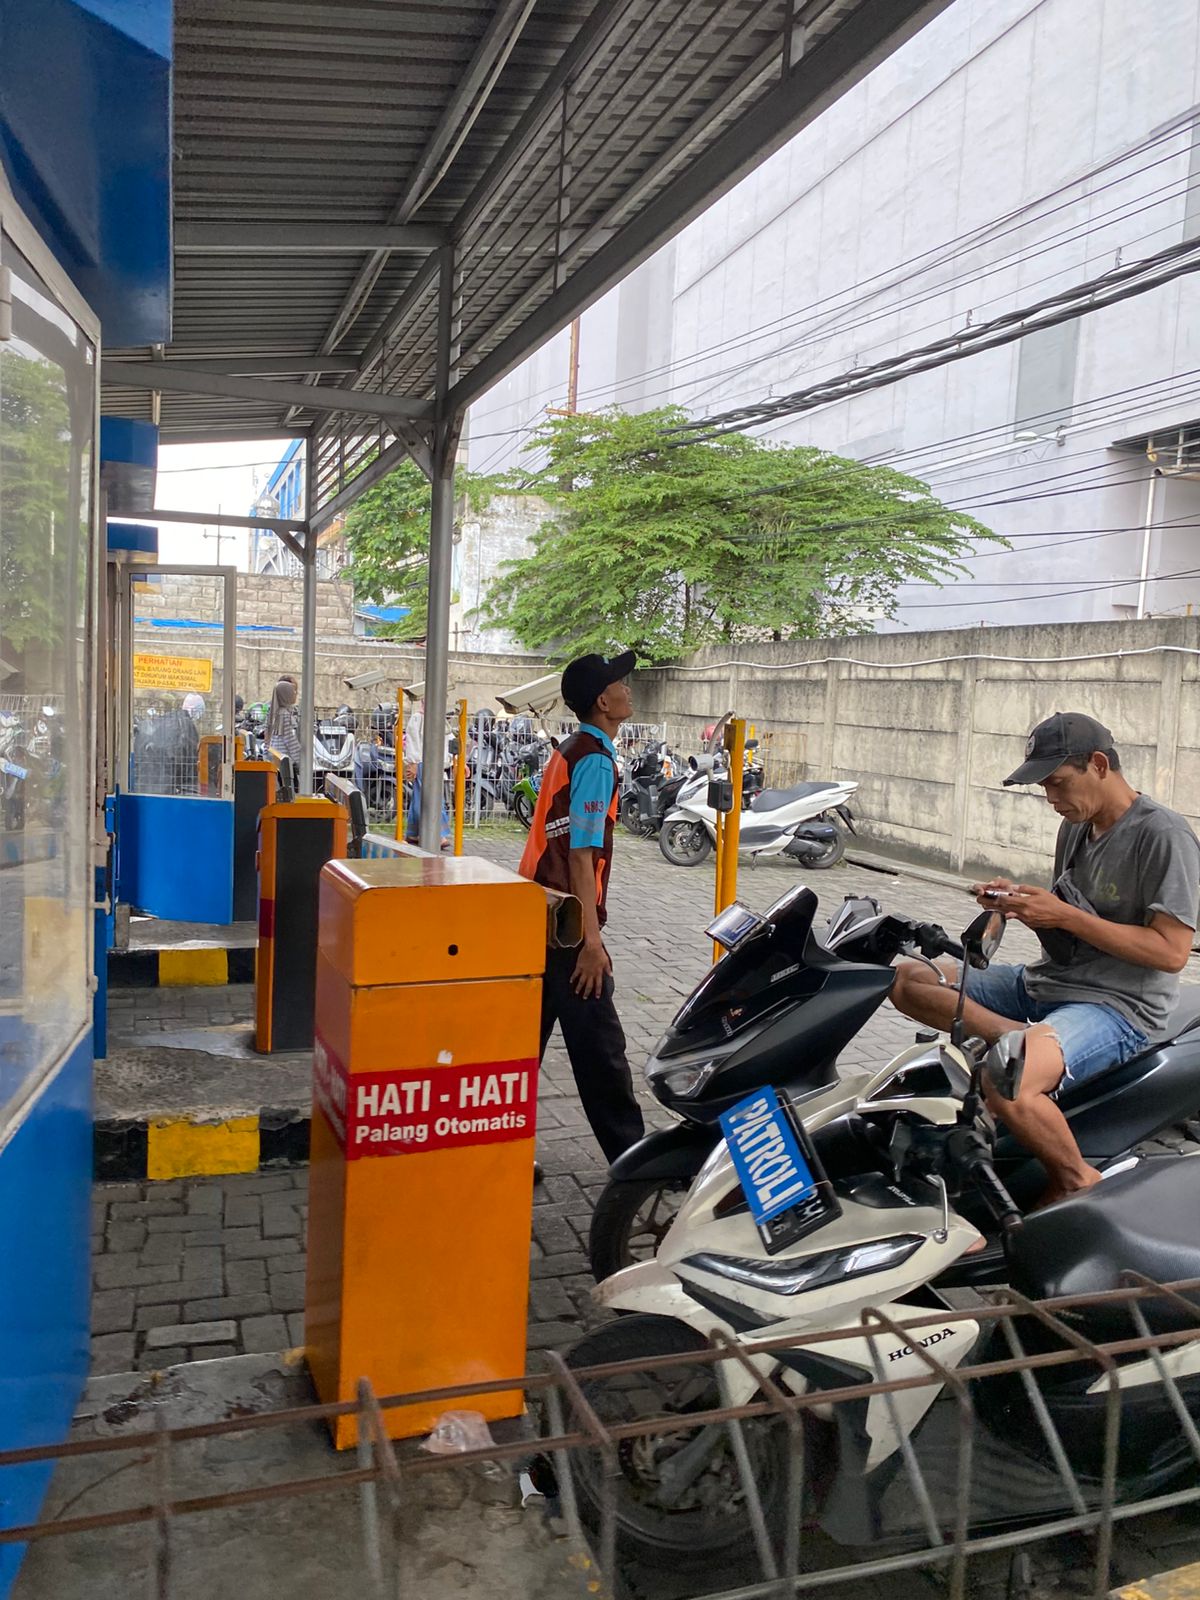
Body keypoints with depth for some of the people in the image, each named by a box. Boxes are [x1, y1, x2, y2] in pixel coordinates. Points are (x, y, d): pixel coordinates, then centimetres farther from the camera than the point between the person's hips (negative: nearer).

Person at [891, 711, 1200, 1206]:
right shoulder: (1076, 827, 13)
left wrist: (1063, 914, -20)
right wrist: (1020, 900, -2)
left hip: (1118, 1004, -9)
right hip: (1046, 982, 9)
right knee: (905, 978, -2)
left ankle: (1074, 1179, -7)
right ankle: (1023, 1042, -18)